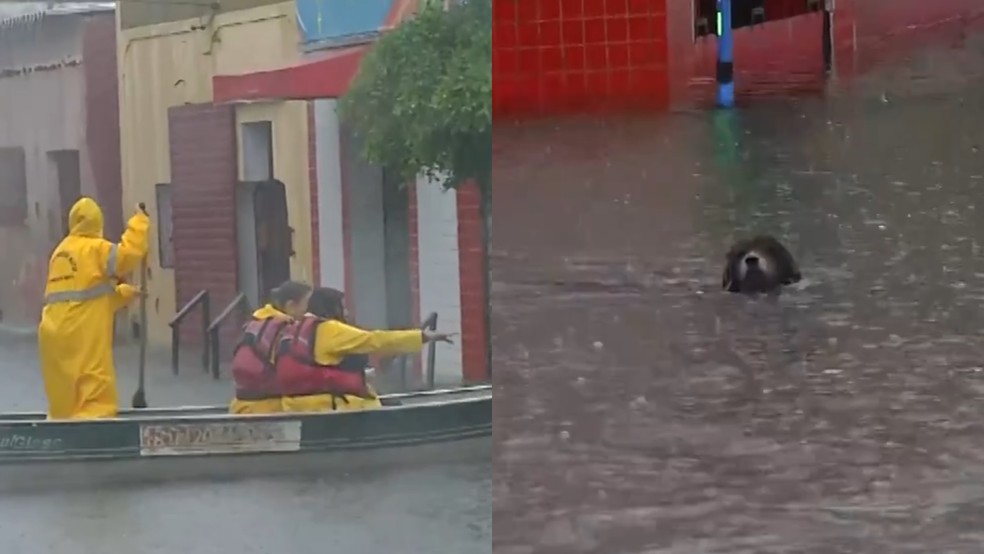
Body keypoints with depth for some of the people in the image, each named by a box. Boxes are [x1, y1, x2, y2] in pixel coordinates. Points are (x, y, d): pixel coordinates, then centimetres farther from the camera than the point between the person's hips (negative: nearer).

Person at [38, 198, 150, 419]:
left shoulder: (60, 251, 22)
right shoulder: (96, 248, -3)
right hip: (83, 334, -8)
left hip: (55, 333, 8)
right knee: (96, 394, -9)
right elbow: (126, 256, -17)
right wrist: (140, 222, -5)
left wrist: (122, 293, 22)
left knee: (64, 397, 15)